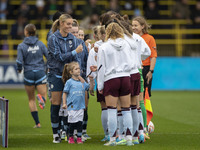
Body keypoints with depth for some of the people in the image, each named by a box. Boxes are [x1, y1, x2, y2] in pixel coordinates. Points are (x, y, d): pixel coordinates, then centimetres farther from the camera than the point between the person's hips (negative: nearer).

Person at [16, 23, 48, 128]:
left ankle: (37, 122, 5)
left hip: (28, 73, -1)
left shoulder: (21, 46, -5)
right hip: (40, 72, 1)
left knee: (31, 99, 10)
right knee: (44, 94, 4)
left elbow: (19, 61, -11)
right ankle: (42, 98, -35)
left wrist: (19, 69, 10)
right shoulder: (40, 44, 2)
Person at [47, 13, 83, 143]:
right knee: (56, 103, -3)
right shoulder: (53, 38, -9)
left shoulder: (72, 38, 6)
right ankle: (56, 133, 5)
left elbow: (74, 58, 12)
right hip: (56, 74, -4)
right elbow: (59, 57, -15)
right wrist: (75, 51, -17)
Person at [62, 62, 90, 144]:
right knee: (72, 123, 5)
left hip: (80, 106, 3)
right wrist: (64, 103, -5)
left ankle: (79, 137, 9)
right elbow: (65, 93, -1)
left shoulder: (82, 81, 7)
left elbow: (89, 87, 12)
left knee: (79, 122, 2)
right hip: (72, 106, -3)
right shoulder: (69, 82, -4)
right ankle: (71, 137, 19)